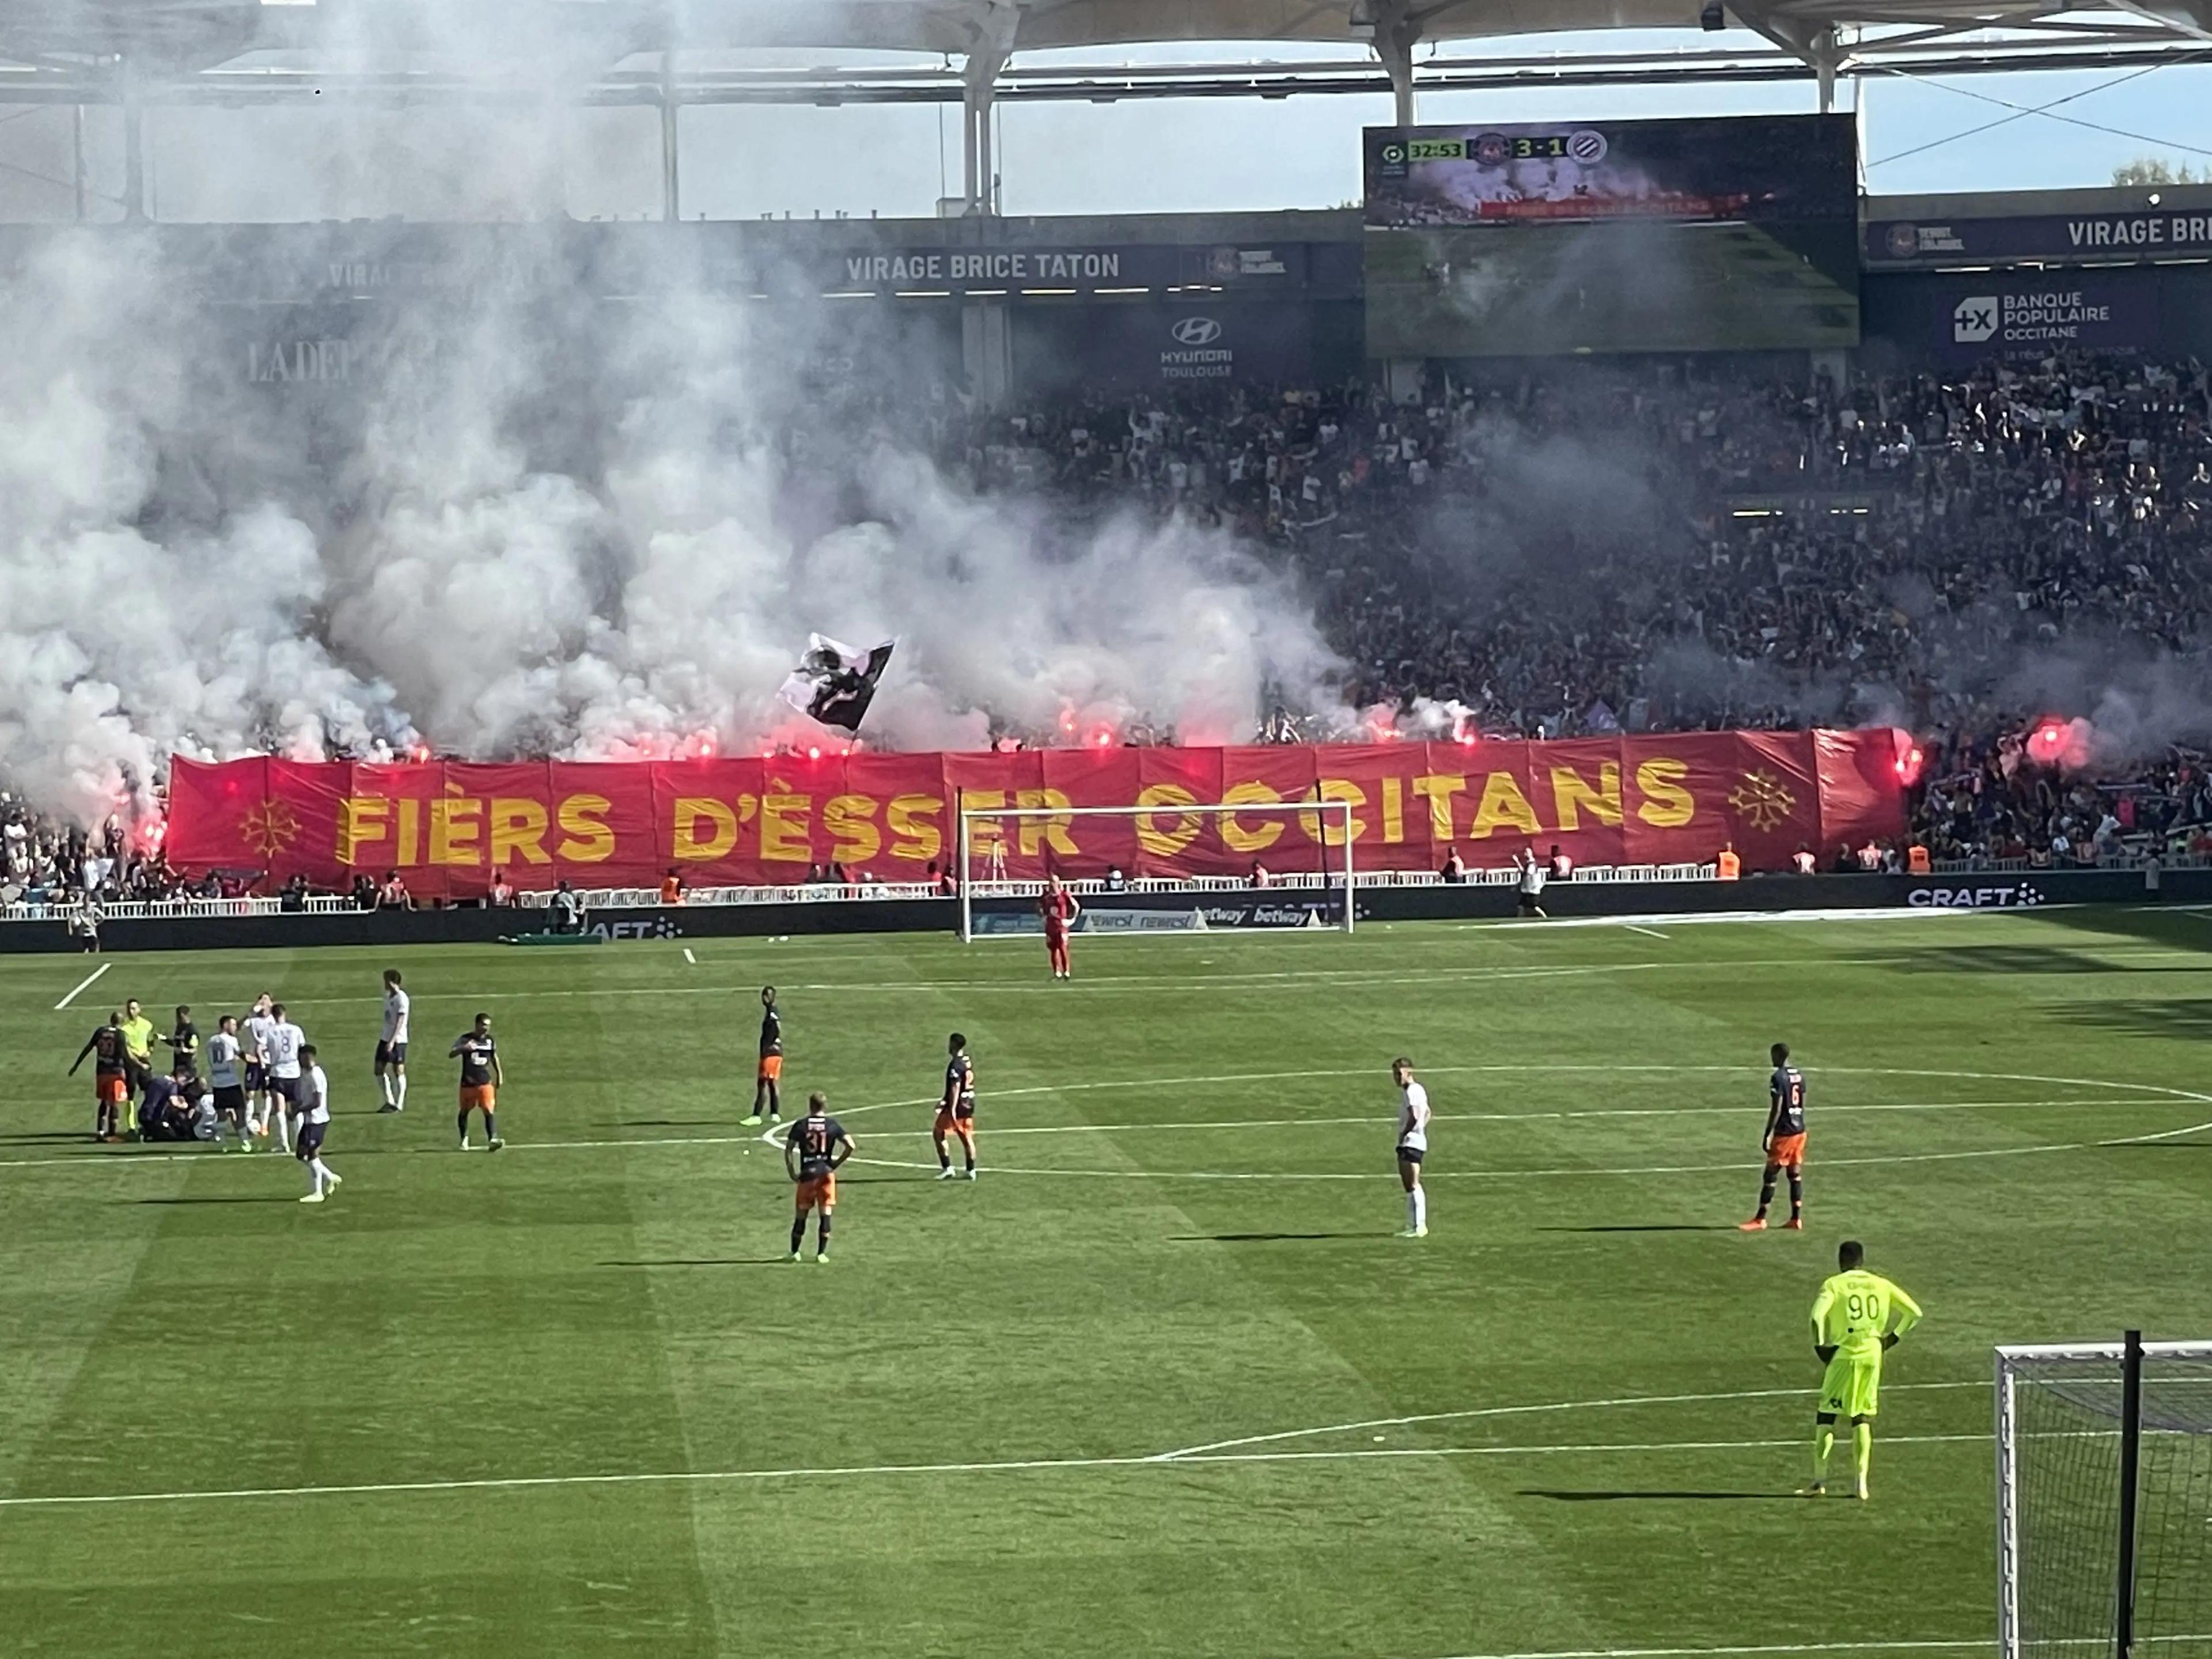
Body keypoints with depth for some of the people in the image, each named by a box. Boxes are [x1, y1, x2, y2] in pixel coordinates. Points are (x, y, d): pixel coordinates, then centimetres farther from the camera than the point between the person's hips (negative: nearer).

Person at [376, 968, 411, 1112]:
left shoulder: (401, 998, -13)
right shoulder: (388, 996, 13)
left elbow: (400, 1022, -19)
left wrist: (392, 1041, -24)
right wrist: (387, 1040, 17)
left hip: (398, 1040, -9)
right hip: (386, 1038, 9)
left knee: (398, 1070, -3)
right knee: (379, 1069, 6)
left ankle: (400, 1105, 3)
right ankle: (389, 1101, 15)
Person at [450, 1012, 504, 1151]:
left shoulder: (490, 1040, 5)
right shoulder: (465, 1039, -6)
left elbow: (494, 1057, 22)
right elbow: (451, 1055, -15)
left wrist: (499, 1074, 22)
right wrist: (464, 1049, -34)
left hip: (485, 1082, 1)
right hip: (467, 1082, -1)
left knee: (489, 1111, -12)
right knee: (465, 1111, 11)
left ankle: (492, 1140, -18)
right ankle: (464, 1139, 29)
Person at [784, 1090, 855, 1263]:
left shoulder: (801, 1125, 2)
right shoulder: (832, 1125, 2)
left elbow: (788, 1149, -3)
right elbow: (851, 1146, -5)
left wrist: (792, 1173, 2)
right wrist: (837, 1163, 4)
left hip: (807, 1174, 0)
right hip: (826, 1172, 0)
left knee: (801, 1214, 10)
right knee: (825, 1213, 4)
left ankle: (794, 1252, 16)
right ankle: (821, 1253, 2)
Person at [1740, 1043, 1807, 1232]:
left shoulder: (1778, 1077, -14)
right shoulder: (1799, 1076, 10)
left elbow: (1776, 1109, -18)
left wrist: (1767, 1135, -15)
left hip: (1784, 1132, -8)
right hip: (1800, 1131, 8)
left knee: (1770, 1175, -2)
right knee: (1796, 1175, 11)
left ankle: (1760, 1219, 1)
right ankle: (1796, 1219, 11)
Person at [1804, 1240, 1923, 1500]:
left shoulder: (1834, 1285, -3)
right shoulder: (1881, 1285, 8)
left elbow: (1817, 1316, -19)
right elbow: (1914, 1312, 7)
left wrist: (1820, 1346, -6)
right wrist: (1892, 1338, 14)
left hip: (1843, 1354, -3)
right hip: (1872, 1353, 3)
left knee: (1826, 1415, 8)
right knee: (1863, 1418, 11)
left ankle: (1820, 1479, 4)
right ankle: (1861, 1481, 3)